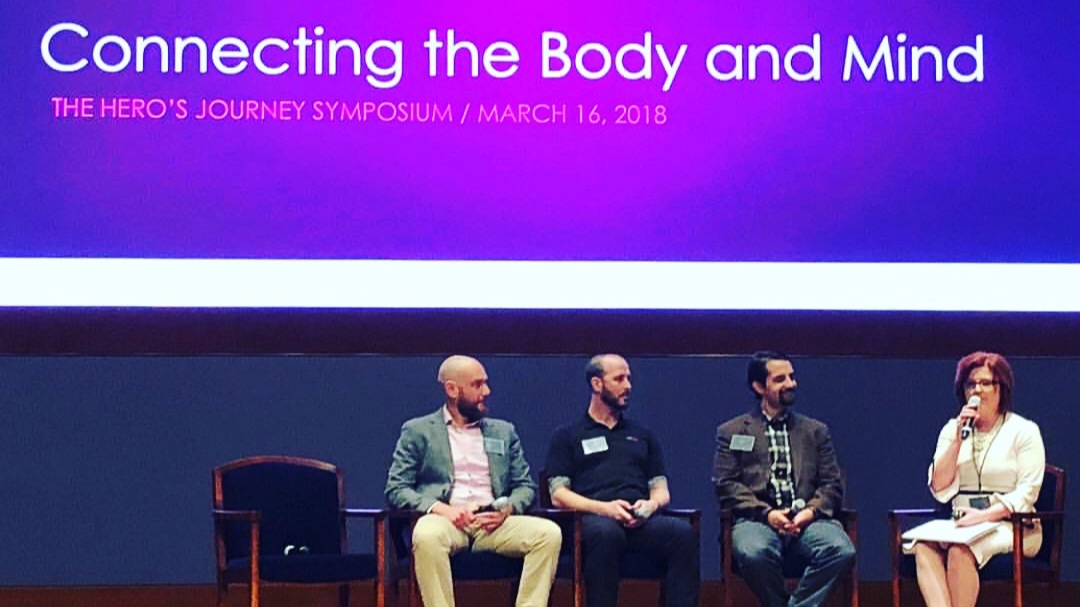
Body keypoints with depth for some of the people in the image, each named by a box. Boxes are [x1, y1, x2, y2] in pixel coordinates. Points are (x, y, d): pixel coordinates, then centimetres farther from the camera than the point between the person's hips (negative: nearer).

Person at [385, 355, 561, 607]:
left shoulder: (504, 431, 22)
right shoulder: (418, 431, 12)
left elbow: (526, 486, 18)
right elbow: (396, 489, 3)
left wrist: (507, 509, -7)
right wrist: (440, 508, -15)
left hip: (493, 524, 3)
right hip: (446, 521, -3)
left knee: (549, 533, -25)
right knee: (428, 535, -39)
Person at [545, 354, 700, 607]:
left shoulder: (642, 435, 30)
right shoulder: (567, 437, 19)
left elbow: (661, 490, 23)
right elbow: (558, 494, 6)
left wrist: (651, 504, -3)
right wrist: (603, 508, -12)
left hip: (641, 521, 3)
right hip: (593, 520, -3)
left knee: (684, 532, -31)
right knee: (606, 533, -40)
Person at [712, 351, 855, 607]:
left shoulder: (816, 431, 22)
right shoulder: (732, 432, 15)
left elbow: (832, 484, 15)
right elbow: (726, 484, 4)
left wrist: (811, 511, -7)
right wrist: (766, 513, -11)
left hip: (807, 519, 2)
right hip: (758, 519, -2)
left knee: (842, 551, -30)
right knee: (754, 554, -37)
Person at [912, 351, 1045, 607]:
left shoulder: (1024, 430, 3)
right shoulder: (952, 429, 14)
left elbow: (1027, 492, -6)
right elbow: (940, 490, 3)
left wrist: (985, 515, -21)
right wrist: (959, 439, -5)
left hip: (1011, 526, -3)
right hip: (961, 524, 3)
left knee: (960, 550, -35)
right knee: (924, 546, -30)